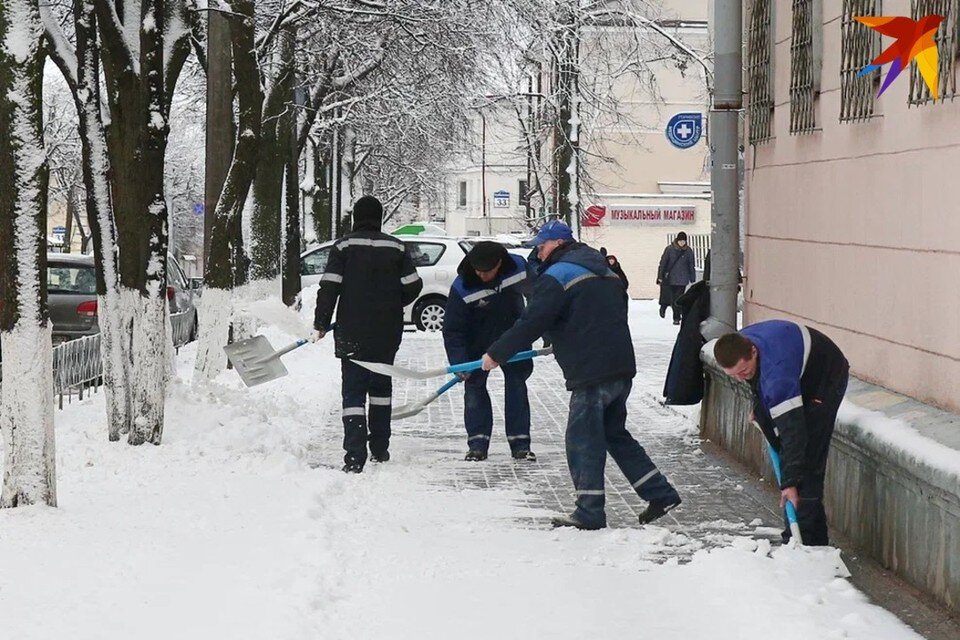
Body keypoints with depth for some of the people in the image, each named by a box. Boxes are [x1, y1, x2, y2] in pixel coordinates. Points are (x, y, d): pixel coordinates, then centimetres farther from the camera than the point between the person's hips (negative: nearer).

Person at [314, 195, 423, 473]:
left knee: (353, 390, -3)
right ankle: (380, 448, 25)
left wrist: (320, 324, 1)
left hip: (352, 333, -3)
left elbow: (329, 287, -9)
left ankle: (355, 455, -15)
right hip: (387, 333, 3)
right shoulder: (396, 248, 2)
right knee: (381, 385, 20)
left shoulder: (344, 246, -5)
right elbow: (413, 286, 4)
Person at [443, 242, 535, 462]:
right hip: (478, 343, -2)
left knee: (516, 384, 0)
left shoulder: (519, 267, -22)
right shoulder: (462, 288, -28)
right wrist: (459, 363, -30)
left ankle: (520, 443, 4)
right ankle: (478, 442, 3)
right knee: (474, 386, -4)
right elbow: (453, 330, -22)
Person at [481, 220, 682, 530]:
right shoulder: (605, 272, 18)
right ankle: (661, 494, 16)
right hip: (622, 367, 9)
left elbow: (531, 323, -14)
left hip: (591, 373, -9)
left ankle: (590, 512, 2)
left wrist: (496, 354, -5)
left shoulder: (556, 276, -8)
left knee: (583, 440, 0)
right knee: (615, 434, 19)